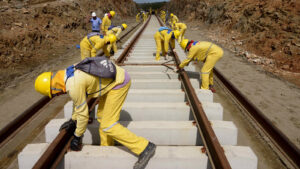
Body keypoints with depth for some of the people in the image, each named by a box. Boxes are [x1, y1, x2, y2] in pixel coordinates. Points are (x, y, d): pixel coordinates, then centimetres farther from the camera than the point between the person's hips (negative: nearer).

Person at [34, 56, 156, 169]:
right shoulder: (69, 73, 8)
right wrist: (72, 120, 31)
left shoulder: (73, 86, -22)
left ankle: (145, 147, -6)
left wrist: (77, 137, 3)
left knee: (108, 126, -8)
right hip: (117, 75, 10)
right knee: (102, 115, 20)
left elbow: (83, 114, -12)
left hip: (120, 83, -10)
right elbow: (79, 100, 23)